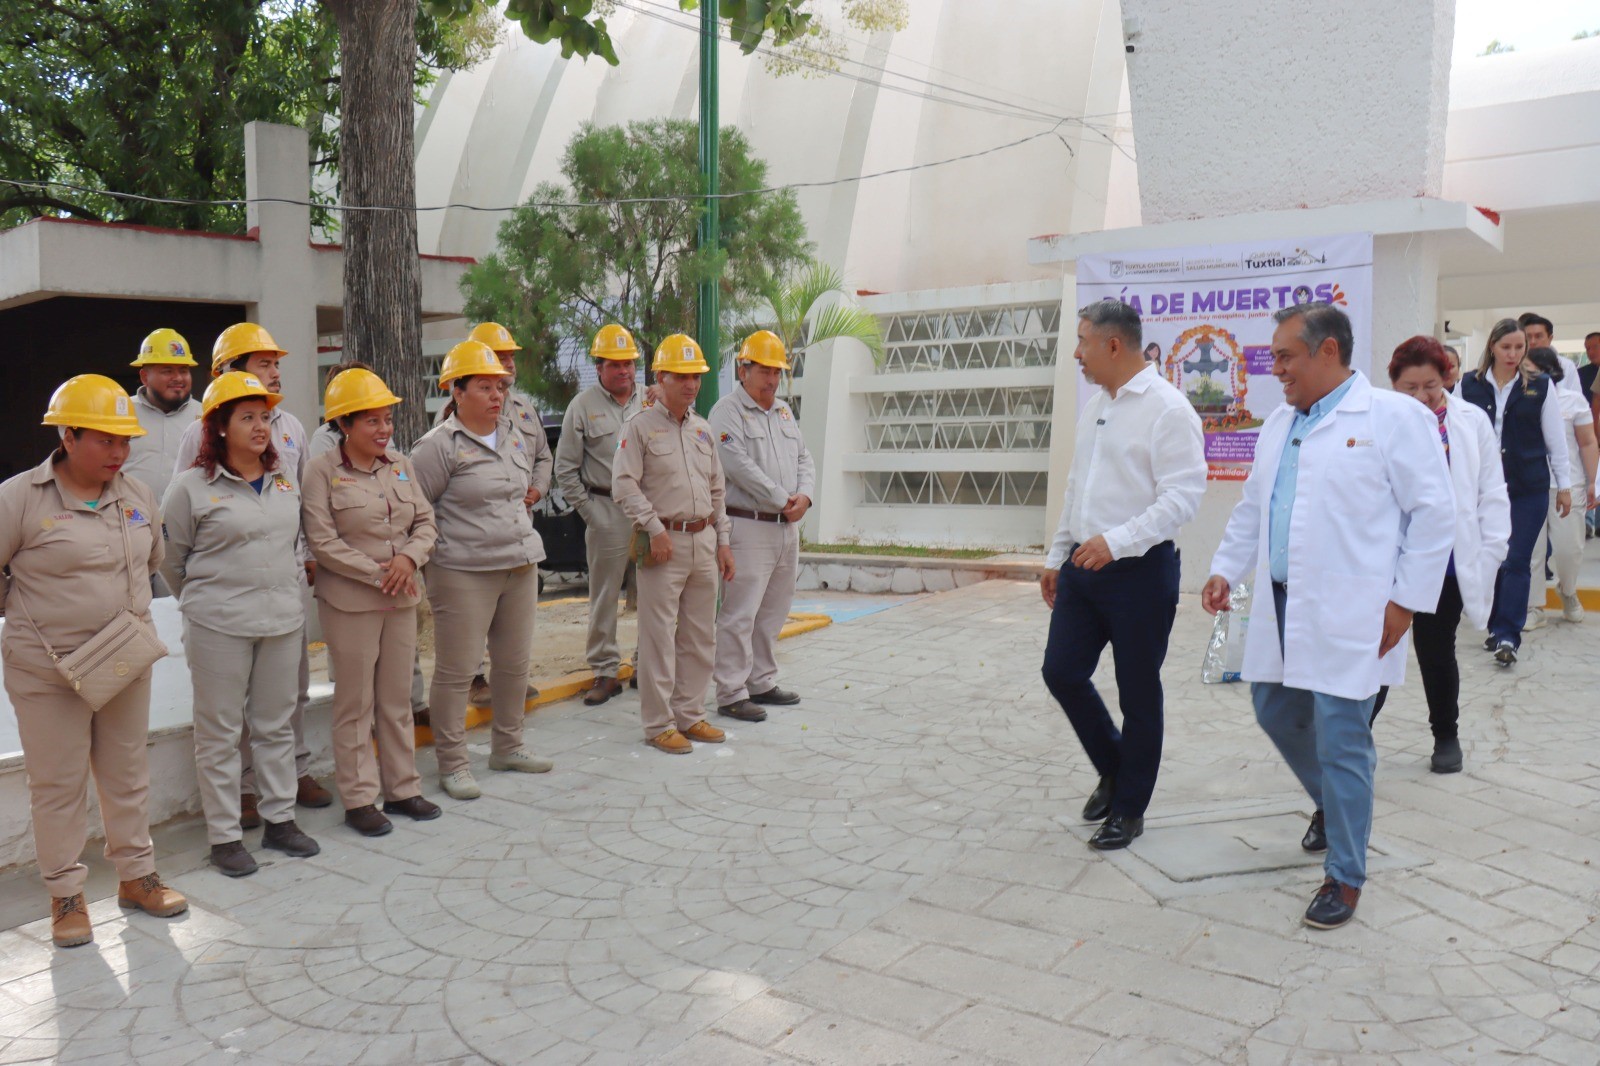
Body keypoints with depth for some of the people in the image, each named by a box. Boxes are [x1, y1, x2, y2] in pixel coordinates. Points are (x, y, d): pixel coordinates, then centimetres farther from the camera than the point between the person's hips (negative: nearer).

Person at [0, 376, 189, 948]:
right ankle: (65, 895, 20)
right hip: (46, 670, -4)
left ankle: (136, 876, 29)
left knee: (128, 773, 14)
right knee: (58, 783, 6)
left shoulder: (138, 494, 3)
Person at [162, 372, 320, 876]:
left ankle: (280, 819, 25)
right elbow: (171, 560, 2)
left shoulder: (285, 476, 8)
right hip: (219, 627, -5)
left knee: (276, 725, 13)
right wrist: (204, 602, 12)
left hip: (283, 621, 5)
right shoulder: (192, 486, -7)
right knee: (219, 732, 4)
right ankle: (224, 835, 14)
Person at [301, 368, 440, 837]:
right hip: (349, 601, -5)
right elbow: (322, 541, -13)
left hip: (401, 600, 5)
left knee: (398, 698, 13)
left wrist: (409, 558, -11)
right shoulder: (322, 471, -8)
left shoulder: (400, 465, 8)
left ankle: (402, 788, 24)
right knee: (355, 703, 4)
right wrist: (378, 574, -16)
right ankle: (359, 799, 15)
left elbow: (426, 522, 9)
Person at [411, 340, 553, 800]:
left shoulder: (513, 436, 12)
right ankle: (452, 763, 10)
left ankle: (507, 746, 30)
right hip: (464, 573, -7)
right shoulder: (440, 445, -10)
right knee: (456, 670, -2)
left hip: (520, 565, 7)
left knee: (514, 662, 14)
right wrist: (440, 544, -5)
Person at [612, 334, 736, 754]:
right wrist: (656, 529, -16)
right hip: (664, 543, -6)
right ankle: (659, 724, 4)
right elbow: (624, 485, -11)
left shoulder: (703, 430, 16)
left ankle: (689, 714, 21)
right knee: (659, 637, -3)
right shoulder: (639, 427, -3)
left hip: (703, 540, 6)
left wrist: (722, 541, 15)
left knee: (700, 636, 10)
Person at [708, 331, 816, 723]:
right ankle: (730, 693, -2)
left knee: (773, 611, 14)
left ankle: (761, 682, 26)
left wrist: (805, 495, -4)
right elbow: (740, 466, -17)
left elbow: (804, 459, 17)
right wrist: (783, 501, -14)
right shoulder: (727, 411, -7)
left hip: (788, 528, 8)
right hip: (748, 526, -8)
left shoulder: (784, 412, 19)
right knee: (739, 613, -8)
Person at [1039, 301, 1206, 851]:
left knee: (1138, 693, 5)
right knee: (1062, 671, 8)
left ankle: (1128, 809, 21)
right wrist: (1057, 556, 20)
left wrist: (1116, 542, -28)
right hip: (1084, 564, 8)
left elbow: (1181, 496, -20)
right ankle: (1114, 769, 32)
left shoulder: (1167, 409, -13)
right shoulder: (1094, 407, 13)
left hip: (1140, 569, -8)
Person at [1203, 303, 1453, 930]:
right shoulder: (1279, 425, 14)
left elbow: (1434, 512, -8)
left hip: (1350, 615, -7)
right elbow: (1252, 508, 21)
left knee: (1341, 740, -3)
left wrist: (1407, 601, -11)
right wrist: (1227, 570, 9)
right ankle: (1336, 804, 43)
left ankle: (1345, 876, 12)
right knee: (1276, 714, 16)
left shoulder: (1394, 417, -7)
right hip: (1282, 608, 7)